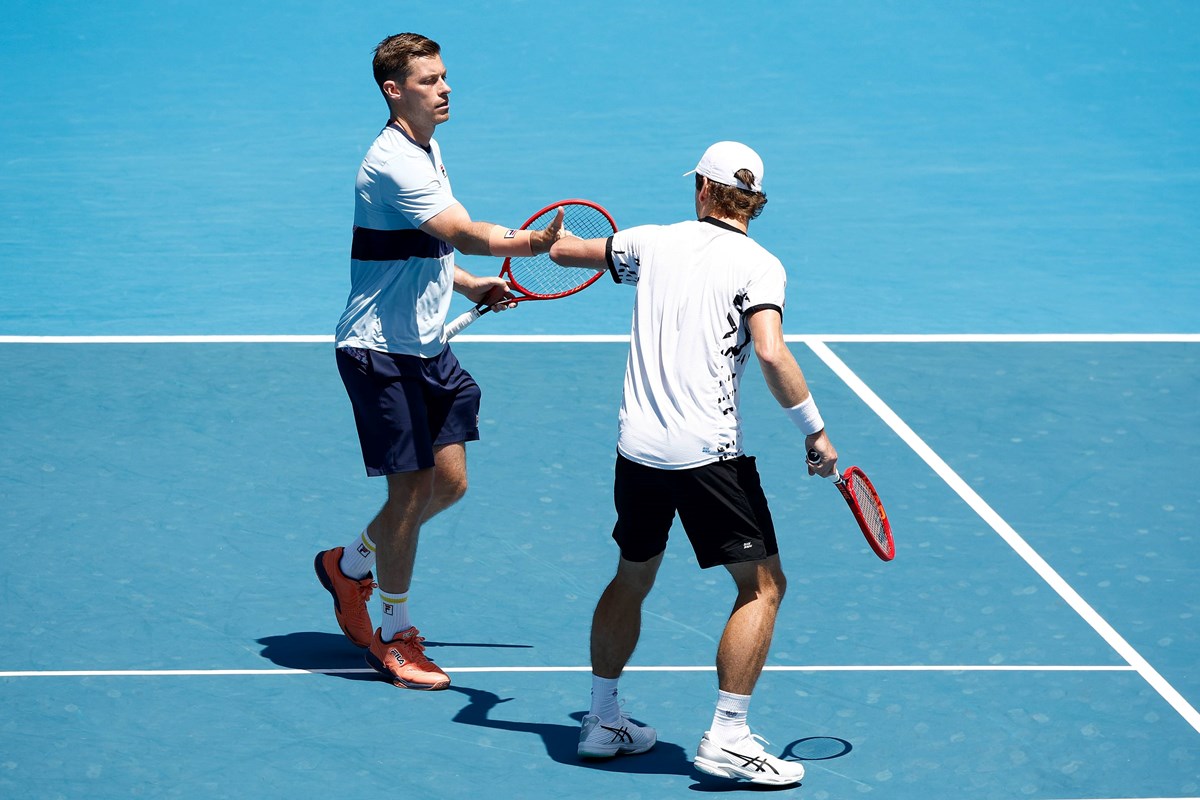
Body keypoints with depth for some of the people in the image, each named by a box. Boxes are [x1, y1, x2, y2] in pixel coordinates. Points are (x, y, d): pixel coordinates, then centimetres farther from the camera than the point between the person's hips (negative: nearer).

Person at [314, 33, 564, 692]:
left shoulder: (427, 151, 12)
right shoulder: (393, 162, -20)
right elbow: (463, 234, -34)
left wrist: (472, 286, 10)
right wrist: (532, 243, -49)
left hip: (426, 345, 10)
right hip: (381, 351, -10)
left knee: (449, 482, 10)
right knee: (412, 488, -4)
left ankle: (350, 564, 31)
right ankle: (397, 636, 11)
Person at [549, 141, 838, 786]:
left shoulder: (654, 242, 9)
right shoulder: (758, 265, -5)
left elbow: (564, 250, 24)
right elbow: (771, 354, -20)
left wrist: (549, 238, 48)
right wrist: (815, 432, -10)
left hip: (637, 445, 5)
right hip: (708, 454, -5)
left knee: (631, 579, 24)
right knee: (763, 585, 4)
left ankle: (602, 721, 29)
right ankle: (726, 739, -4)